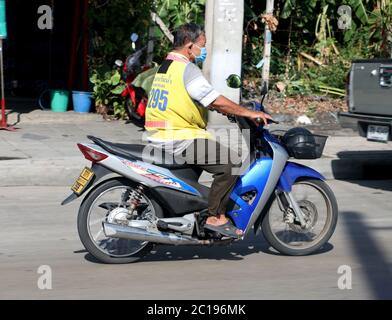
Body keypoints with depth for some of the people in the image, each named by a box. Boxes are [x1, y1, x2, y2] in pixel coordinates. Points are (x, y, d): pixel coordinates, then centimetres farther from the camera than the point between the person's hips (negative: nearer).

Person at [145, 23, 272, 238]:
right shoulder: (186, 68, -13)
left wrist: (230, 110, 23)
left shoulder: (165, 66, 18)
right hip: (179, 139, -11)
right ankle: (216, 217, -11)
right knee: (229, 163, -15)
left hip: (158, 137, 11)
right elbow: (216, 101, -18)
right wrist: (248, 113, -10)